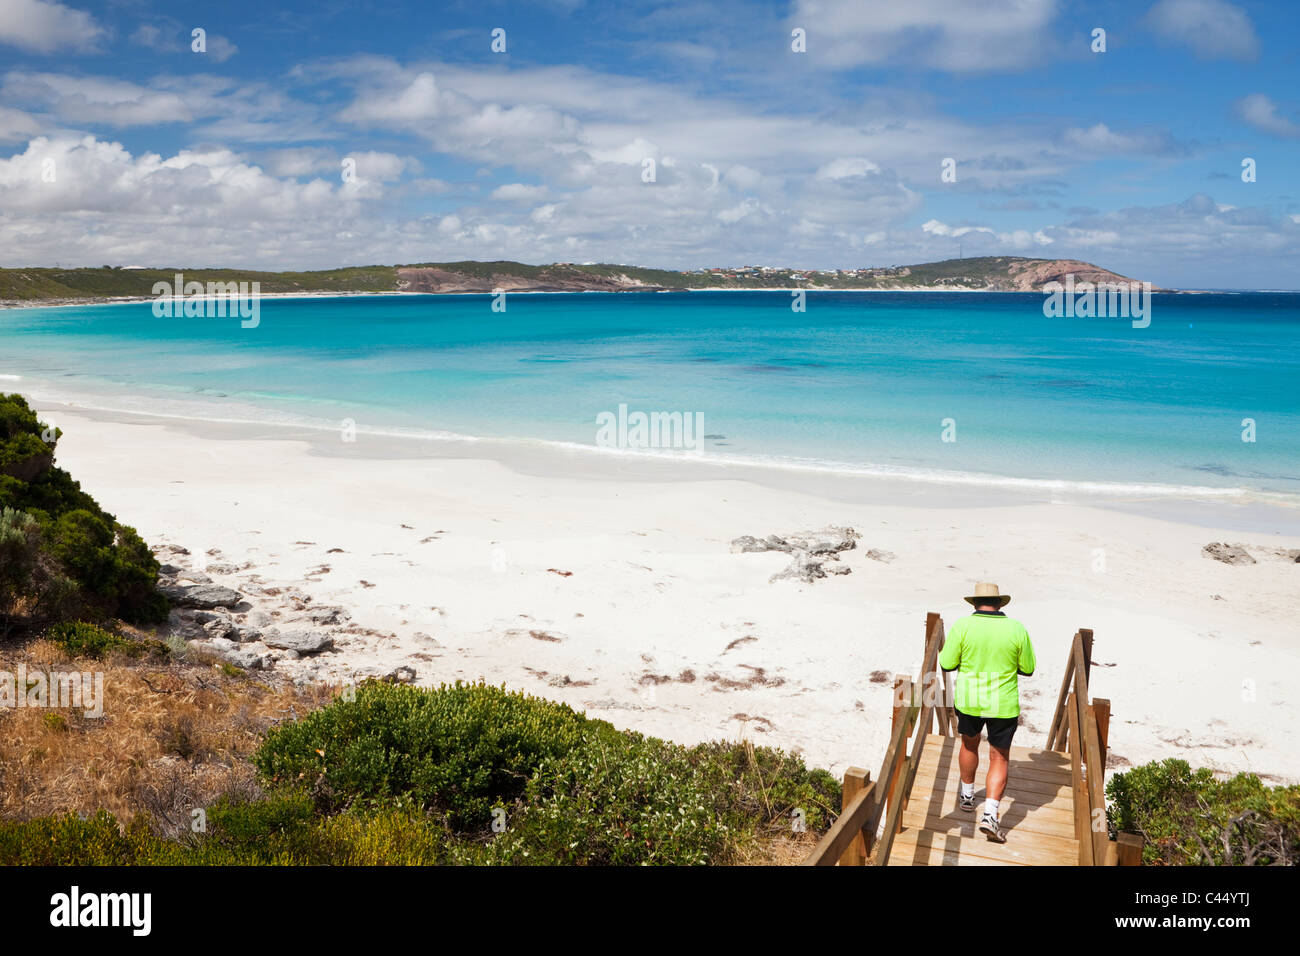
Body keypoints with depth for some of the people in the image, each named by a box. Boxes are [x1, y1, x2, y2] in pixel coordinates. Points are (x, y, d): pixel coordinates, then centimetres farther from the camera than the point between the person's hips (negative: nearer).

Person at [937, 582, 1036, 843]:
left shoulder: (962, 626, -11)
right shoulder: (1017, 629, -8)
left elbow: (947, 664, -7)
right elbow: (1028, 669, 0)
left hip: (968, 701, 1)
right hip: (1003, 705, -1)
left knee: (969, 744, 26)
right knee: (999, 758, 9)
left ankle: (967, 796, 41)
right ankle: (990, 814, -6)